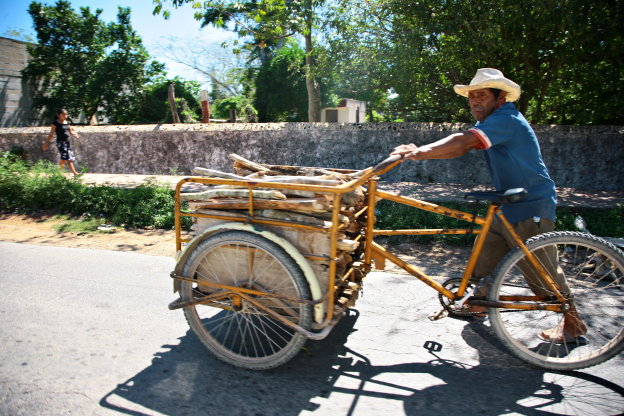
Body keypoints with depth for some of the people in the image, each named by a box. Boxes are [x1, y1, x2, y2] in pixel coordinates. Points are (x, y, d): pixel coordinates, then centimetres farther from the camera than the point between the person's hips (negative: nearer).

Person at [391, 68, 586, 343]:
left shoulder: (506, 119, -21)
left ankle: (573, 323, 21)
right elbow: (459, 145, 1)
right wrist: (420, 151, -15)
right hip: (507, 208, 9)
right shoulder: (489, 123, 12)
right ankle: (479, 304, 33)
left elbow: (464, 142, -37)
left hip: (532, 209, -9)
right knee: (484, 258, 14)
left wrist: (422, 152, -40)